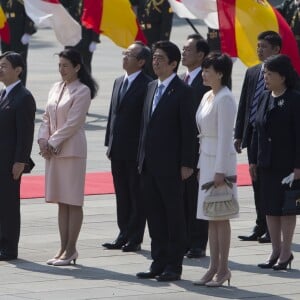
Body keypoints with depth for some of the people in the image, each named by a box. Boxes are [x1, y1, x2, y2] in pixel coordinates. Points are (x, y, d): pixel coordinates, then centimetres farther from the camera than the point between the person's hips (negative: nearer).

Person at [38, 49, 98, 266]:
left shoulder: (82, 91, -9)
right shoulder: (56, 88, 13)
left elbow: (72, 123, -14)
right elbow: (47, 118, 14)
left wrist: (52, 143, -13)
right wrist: (43, 140, -2)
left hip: (72, 149, -7)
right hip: (53, 149, 7)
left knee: (73, 201, -3)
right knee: (61, 201, 9)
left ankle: (71, 249, 0)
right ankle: (64, 248, 13)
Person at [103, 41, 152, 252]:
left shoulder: (146, 85, -12)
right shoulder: (119, 83, 14)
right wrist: (109, 143, 13)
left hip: (136, 150, -8)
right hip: (118, 151, 8)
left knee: (137, 195, 0)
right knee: (122, 195, 12)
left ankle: (135, 239, 5)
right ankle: (124, 236, 18)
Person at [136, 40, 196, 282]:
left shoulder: (183, 91, -9)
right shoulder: (152, 88, 14)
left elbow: (188, 130, -12)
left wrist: (187, 164, -15)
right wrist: (142, 157, 13)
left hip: (170, 166, -8)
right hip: (149, 165, 8)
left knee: (174, 215, 0)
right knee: (154, 215, 10)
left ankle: (174, 266, 5)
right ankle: (159, 263, 17)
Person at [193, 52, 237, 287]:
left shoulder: (225, 99, -15)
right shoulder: (207, 97, 13)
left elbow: (225, 136, -18)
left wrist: (220, 170, -19)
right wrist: (201, 166, 16)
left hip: (221, 161, -9)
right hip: (207, 159, 9)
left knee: (220, 217, -5)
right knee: (211, 217, 9)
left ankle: (223, 269, -1)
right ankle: (214, 268, 12)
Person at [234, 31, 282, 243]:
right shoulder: (252, 73, 12)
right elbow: (243, 105, 14)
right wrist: (239, 135, 10)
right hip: (253, 136, 6)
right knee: (258, 184, 10)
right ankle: (261, 228, 17)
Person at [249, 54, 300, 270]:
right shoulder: (265, 98, 9)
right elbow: (258, 130, 13)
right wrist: (254, 161, 11)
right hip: (267, 164, 7)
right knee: (270, 208, 9)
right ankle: (276, 251, 18)